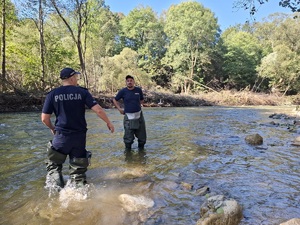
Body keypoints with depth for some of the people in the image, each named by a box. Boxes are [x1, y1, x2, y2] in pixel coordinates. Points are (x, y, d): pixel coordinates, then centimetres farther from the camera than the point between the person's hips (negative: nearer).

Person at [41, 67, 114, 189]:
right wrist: (109, 123, 3)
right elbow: (98, 110, -10)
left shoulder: (53, 94, 0)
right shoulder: (82, 92, -2)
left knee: (54, 166, 19)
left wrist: (52, 128, 19)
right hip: (80, 136, 1)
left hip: (61, 136, 0)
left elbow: (44, 118, 0)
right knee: (78, 168, 15)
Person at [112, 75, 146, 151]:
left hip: (139, 115, 3)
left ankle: (141, 149, 31)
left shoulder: (138, 90, 2)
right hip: (128, 117, -2)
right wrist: (119, 109, 1)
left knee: (142, 135, 11)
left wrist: (136, 106, 8)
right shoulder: (123, 91, -4)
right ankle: (128, 150, 22)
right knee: (128, 137, 1)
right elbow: (114, 100, 8)